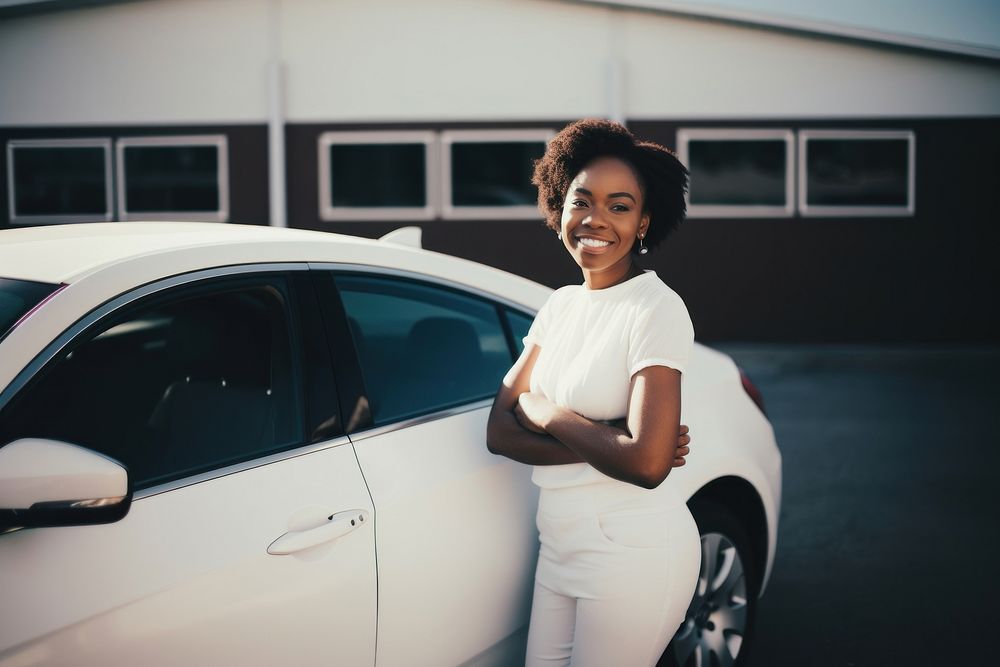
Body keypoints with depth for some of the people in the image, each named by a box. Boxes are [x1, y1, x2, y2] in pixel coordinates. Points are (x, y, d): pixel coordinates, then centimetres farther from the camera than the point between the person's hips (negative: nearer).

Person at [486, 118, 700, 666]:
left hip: (634, 553, -7)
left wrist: (544, 412, -11)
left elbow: (646, 463, -25)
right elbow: (500, 432, 0)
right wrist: (603, 442, -16)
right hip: (561, 543, 7)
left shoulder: (656, 309, -15)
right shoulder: (561, 304, 8)